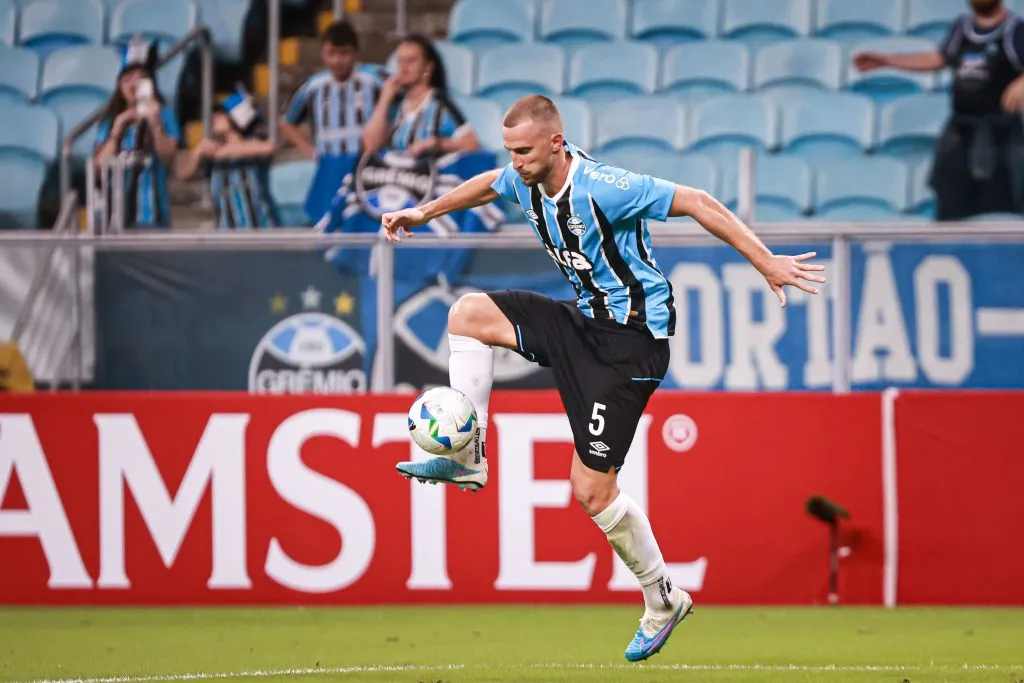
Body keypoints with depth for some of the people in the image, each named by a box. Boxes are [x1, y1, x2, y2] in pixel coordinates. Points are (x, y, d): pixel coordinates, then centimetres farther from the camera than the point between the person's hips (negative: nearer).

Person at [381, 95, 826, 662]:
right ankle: (466, 457, 0)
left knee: (591, 491, -8)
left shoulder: (603, 188, -26)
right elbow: (487, 186, 24)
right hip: (585, 320, 8)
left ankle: (662, 599, 11)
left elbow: (696, 203, -22)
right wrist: (424, 212, 30)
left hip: (631, 338, -8)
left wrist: (766, 263, -25)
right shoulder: (524, 179, -2)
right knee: (468, 312, -2)